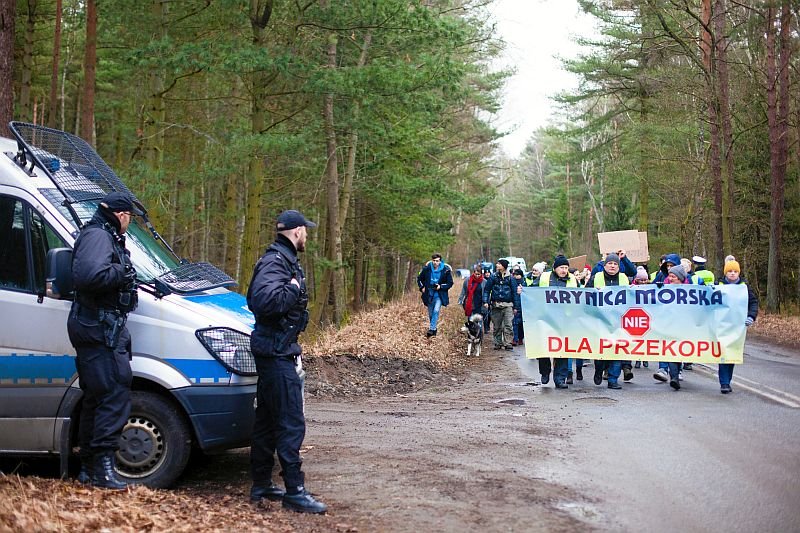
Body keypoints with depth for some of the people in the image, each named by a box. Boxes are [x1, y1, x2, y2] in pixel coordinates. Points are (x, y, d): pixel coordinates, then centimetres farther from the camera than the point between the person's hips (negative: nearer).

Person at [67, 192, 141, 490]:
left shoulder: (107, 237, 23)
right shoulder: (97, 236, -12)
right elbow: (90, 275, -28)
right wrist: (123, 272, -16)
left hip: (102, 329, 12)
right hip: (99, 328, -12)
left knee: (96, 398, 14)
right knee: (115, 395, -15)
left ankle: (88, 468, 21)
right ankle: (102, 467, -15)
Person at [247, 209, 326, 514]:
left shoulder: (284, 260, 16)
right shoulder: (276, 261, -16)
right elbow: (265, 300, -33)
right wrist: (294, 288, -19)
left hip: (276, 351, 11)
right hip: (277, 352, -11)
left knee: (267, 420, 15)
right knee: (291, 423, -9)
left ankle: (261, 486, 23)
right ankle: (294, 492, -6)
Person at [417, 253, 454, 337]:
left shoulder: (446, 270, -10)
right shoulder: (426, 269, -4)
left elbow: (450, 283, -2)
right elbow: (419, 279, 12)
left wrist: (441, 287, -15)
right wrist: (422, 287, -2)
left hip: (439, 296, -3)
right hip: (429, 295, 3)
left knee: (436, 311, -21)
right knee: (430, 314, 10)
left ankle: (432, 329, -21)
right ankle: (433, 329, 27)